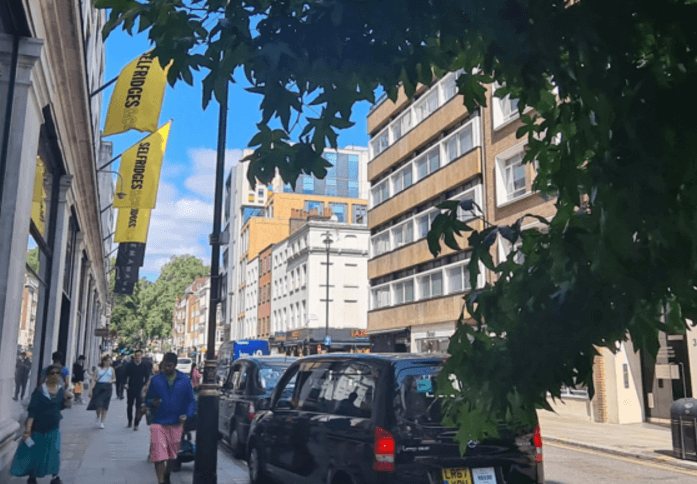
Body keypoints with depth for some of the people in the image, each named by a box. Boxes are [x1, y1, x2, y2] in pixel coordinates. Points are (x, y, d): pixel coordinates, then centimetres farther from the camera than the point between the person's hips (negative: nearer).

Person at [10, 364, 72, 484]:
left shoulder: (61, 390, -2)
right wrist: (28, 428, -22)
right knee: (34, 452, 9)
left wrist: (67, 399, -8)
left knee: (54, 452, 3)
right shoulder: (40, 390, -16)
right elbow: (32, 410, -18)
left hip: (53, 427, 3)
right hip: (38, 426, -3)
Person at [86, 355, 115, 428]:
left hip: (107, 388, 1)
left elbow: (114, 379, 14)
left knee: (104, 406, 0)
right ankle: (98, 418, 23)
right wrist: (91, 389, -5)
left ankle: (102, 422, 12)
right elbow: (93, 380, 2)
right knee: (98, 404, -7)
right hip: (98, 387, -1)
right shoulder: (98, 369, 4)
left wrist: (111, 381, -9)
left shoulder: (111, 369, 10)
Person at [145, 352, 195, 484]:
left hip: (176, 424, 2)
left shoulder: (185, 380, 1)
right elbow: (148, 399, 6)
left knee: (173, 454, 16)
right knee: (159, 454, -10)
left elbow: (191, 401, 5)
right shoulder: (155, 380, 0)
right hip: (159, 423, -1)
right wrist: (152, 403, -17)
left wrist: (187, 414, -11)